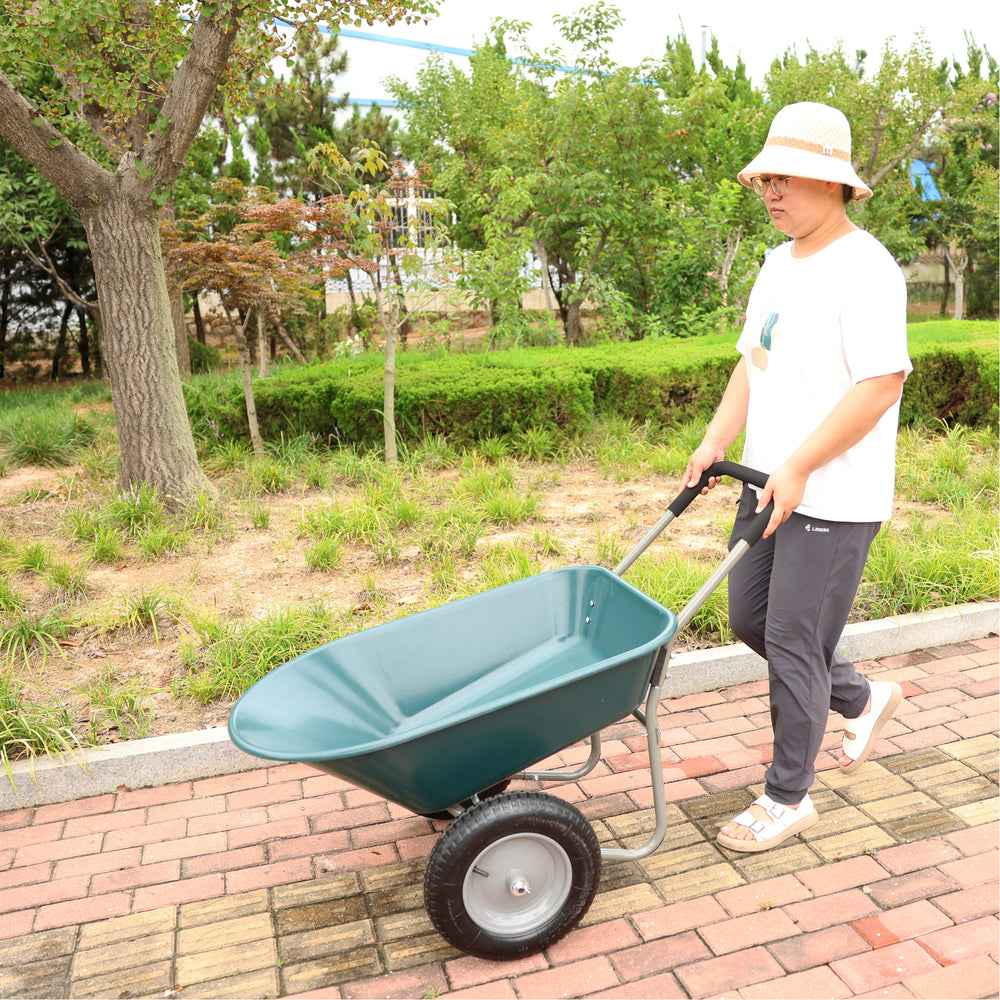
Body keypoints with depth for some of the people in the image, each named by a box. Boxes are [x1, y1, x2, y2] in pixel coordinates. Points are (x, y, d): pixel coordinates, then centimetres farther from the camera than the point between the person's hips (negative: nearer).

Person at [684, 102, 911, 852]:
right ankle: (864, 699, 40)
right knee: (750, 620, 16)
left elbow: (882, 384, -21)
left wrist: (798, 466, -21)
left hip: (833, 499, -9)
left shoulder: (864, 269, -14)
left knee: (792, 641, -1)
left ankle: (788, 796, 19)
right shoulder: (779, 264, 13)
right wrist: (716, 444, 5)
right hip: (770, 483, 9)